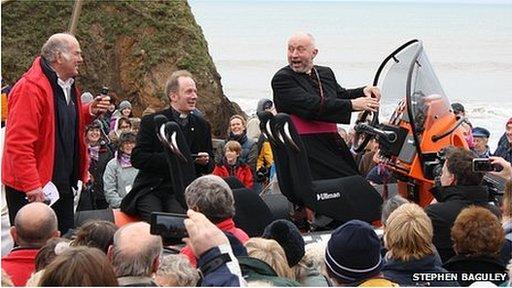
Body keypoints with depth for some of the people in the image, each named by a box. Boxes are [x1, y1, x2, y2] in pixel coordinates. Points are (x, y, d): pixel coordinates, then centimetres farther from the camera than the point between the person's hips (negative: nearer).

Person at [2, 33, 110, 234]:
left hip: (62, 185, 9)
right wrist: (31, 185, -25)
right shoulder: (30, 88, -19)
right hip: (34, 190, -9)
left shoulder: (68, 86, 12)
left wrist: (89, 112, 7)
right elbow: (19, 143, -24)